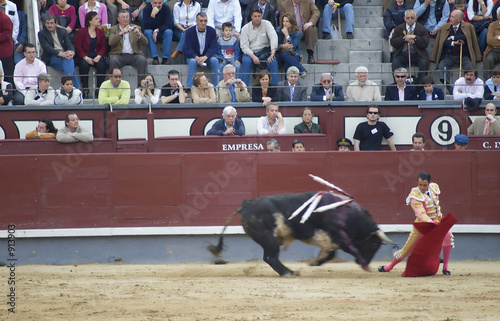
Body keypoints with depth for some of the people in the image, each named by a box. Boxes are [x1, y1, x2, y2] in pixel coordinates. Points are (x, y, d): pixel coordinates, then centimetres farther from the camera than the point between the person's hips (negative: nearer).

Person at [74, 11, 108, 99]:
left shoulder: (101, 32, 15)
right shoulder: (81, 32, 5)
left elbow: (104, 47, 8)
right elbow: (78, 47, -2)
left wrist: (98, 57, -11)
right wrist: (86, 58, -17)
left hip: (97, 57, 2)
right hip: (84, 57, -2)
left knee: (101, 65, -31)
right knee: (84, 65, -35)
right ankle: (85, 90, -30)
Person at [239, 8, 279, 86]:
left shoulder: (266, 24, 0)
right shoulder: (245, 28, 0)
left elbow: (274, 37, -14)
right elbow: (244, 46, -6)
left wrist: (272, 53, -29)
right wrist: (253, 56, -23)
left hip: (264, 51, 0)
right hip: (250, 52, 0)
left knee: (273, 61, -29)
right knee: (246, 61, -32)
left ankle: (275, 85, -25)